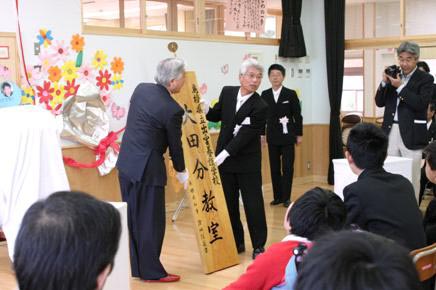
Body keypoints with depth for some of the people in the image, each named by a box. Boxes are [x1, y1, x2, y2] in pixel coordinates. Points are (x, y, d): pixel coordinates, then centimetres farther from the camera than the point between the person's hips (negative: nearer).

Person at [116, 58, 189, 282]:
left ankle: (135, 267, 27)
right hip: (147, 168, -8)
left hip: (126, 163, 8)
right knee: (151, 221, 4)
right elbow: (175, 144, -5)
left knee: (133, 219, 16)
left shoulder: (141, 89, 1)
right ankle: (151, 271, 13)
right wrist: (181, 172, 12)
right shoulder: (172, 110, -18)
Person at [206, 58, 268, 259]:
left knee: (253, 204, 1)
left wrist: (224, 154, -23)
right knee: (229, 204, 11)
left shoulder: (260, 107, -16)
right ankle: (237, 242, 25)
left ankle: (258, 245, 14)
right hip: (224, 159, 5)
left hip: (247, 162, -5)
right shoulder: (227, 92, 0)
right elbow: (216, 115, 15)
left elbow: (245, 135, -20)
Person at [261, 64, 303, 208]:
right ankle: (277, 196, 14)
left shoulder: (291, 94, -2)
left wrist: (299, 134, -2)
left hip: (287, 137, -2)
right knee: (274, 168, 6)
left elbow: (297, 115, 0)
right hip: (272, 137, 3)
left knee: (287, 168, -2)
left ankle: (286, 197, 5)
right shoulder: (265, 95, 5)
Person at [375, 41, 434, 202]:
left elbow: (421, 104, -15)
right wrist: (385, 83, -6)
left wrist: (400, 87, -18)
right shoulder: (393, 75, 11)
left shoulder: (425, 79, -2)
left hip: (411, 133, -4)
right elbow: (379, 102, 9)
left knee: (411, 176, -1)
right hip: (391, 131, 4)